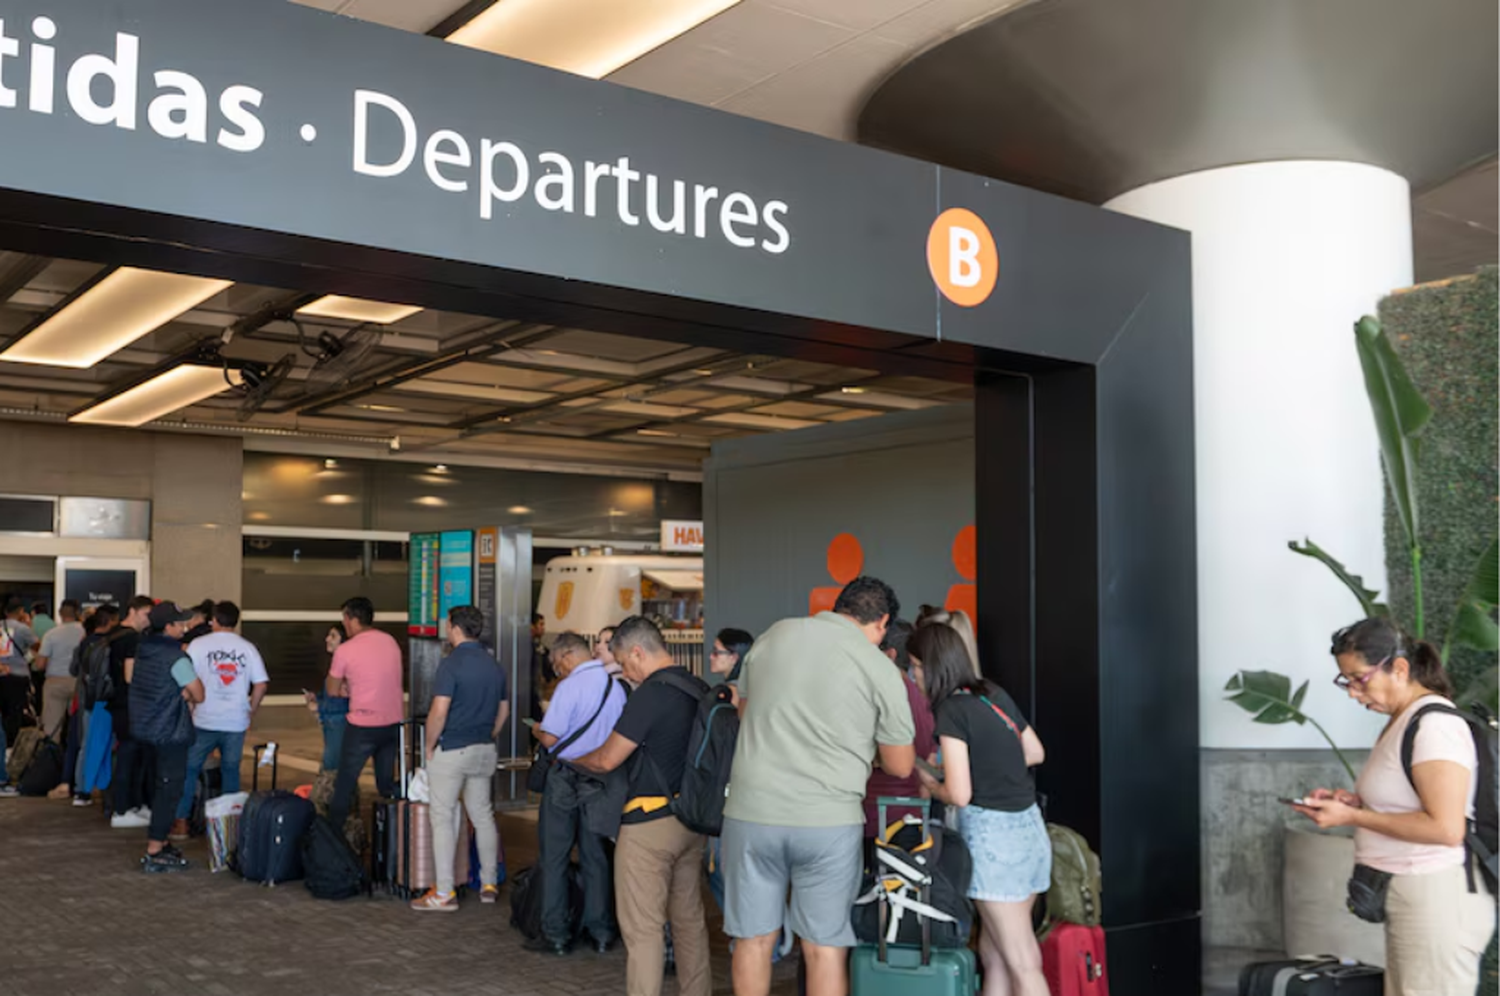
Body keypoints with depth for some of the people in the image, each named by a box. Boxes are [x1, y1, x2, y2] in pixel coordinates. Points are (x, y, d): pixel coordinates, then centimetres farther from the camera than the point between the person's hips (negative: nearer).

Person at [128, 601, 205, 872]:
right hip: (170, 731, -9)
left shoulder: (144, 649, 6)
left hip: (145, 726, 9)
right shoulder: (176, 658, -19)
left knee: (159, 785, 19)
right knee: (170, 788, -4)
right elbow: (198, 695, -17)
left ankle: (159, 841, 27)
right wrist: (187, 695, 4)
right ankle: (154, 853, -4)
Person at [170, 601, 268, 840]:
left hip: (204, 721, -2)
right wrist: (251, 711, 12)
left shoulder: (198, 644, -2)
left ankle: (181, 821, 11)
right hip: (236, 722, 2)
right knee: (231, 771, 12)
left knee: (189, 768, 10)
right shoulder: (248, 648, 3)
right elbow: (261, 684, 0)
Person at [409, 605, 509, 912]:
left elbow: (439, 711, -21)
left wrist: (429, 746, -8)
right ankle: (489, 884, 20)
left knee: (443, 818, 0)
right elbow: (504, 710, 15)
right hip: (484, 750, 7)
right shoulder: (494, 665, 8)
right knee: (483, 815, 15)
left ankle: (444, 894, 1)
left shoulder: (452, 664, -15)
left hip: (450, 751, -7)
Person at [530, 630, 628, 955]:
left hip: (567, 779, -6)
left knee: (554, 858, 5)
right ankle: (601, 931, 17)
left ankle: (556, 934, 9)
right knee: (595, 857, 13)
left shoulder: (571, 686, -16)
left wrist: (537, 730, 2)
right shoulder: (616, 686, 4)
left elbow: (550, 738, -18)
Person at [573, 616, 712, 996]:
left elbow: (606, 760, -11)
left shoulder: (650, 695, -17)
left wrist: (574, 758, 7)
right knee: (689, 920, 16)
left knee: (643, 929, -2)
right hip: (691, 819, 8)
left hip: (650, 822, -8)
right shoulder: (699, 690, 7)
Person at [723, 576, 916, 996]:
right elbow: (900, 767, 5)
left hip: (751, 811, 3)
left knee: (754, 937, 14)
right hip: (828, 820, -3)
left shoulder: (774, 635, 7)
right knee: (825, 946, 7)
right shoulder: (881, 669, -3)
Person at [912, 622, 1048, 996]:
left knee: (1022, 964, -1)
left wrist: (927, 782, 2)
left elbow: (959, 795, -17)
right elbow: (1035, 753, 21)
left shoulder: (950, 710, -14)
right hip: (1030, 828, 8)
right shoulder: (996, 695, 9)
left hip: (992, 834, -8)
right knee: (993, 952, 15)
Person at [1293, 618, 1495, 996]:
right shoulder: (1403, 721, 12)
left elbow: (1445, 828, -23)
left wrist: (1352, 817, -18)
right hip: (1409, 897, 9)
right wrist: (1355, 802, 6)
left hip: (1437, 898, -9)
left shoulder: (1434, 724, -16)